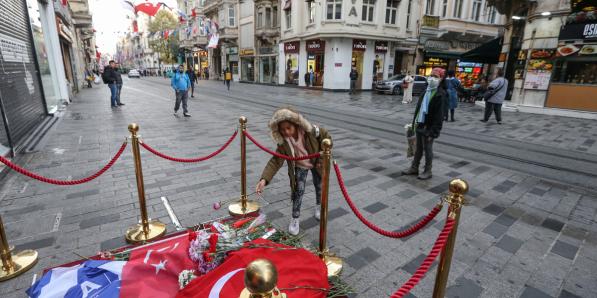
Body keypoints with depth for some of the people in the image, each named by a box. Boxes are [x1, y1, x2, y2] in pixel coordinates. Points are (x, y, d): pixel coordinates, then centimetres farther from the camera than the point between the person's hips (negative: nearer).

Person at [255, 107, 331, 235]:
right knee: (298, 191, -6)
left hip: (316, 163, 1)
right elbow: (275, 161, -32)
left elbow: (327, 138, -19)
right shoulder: (283, 142, -30)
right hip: (299, 166, 0)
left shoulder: (311, 131, -35)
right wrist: (264, 179, -46)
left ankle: (318, 206, 48)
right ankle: (295, 219, 14)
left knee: (319, 186, 18)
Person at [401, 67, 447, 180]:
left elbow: (439, 115, -18)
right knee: (418, 148, 16)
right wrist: (414, 121, 14)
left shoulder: (440, 94, -14)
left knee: (427, 149, 4)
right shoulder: (427, 91, 10)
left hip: (428, 127, -7)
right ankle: (414, 168, 27)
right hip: (419, 124, 7)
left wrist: (433, 132, -20)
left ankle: (427, 171, 18)